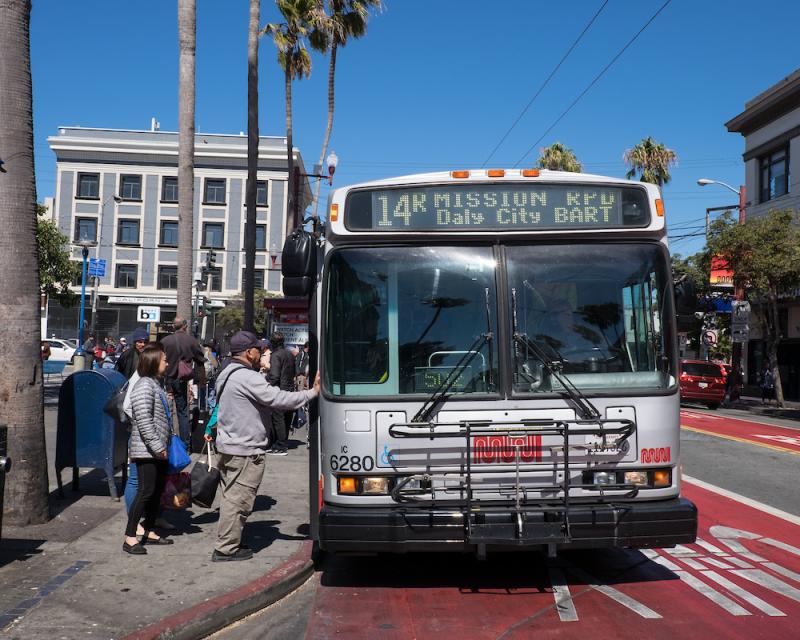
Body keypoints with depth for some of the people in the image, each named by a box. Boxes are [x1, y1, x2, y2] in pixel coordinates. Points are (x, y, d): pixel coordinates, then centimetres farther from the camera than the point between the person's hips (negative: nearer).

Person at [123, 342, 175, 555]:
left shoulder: (156, 384, 17)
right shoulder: (144, 385, -14)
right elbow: (143, 420, -22)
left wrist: (165, 444, 21)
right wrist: (157, 446, -22)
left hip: (158, 451, 10)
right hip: (146, 450, -10)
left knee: (158, 491, 14)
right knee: (146, 491, -9)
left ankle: (149, 532, 24)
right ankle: (130, 538, -4)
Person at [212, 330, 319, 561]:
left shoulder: (227, 374, 15)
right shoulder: (247, 377, -18)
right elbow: (277, 399, -22)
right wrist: (312, 392, -15)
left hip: (228, 446, 10)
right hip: (245, 451, -10)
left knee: (231, 497, 16)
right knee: (238, 499, -3)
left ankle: (228, 543, 25)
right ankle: (226, 548, 2)